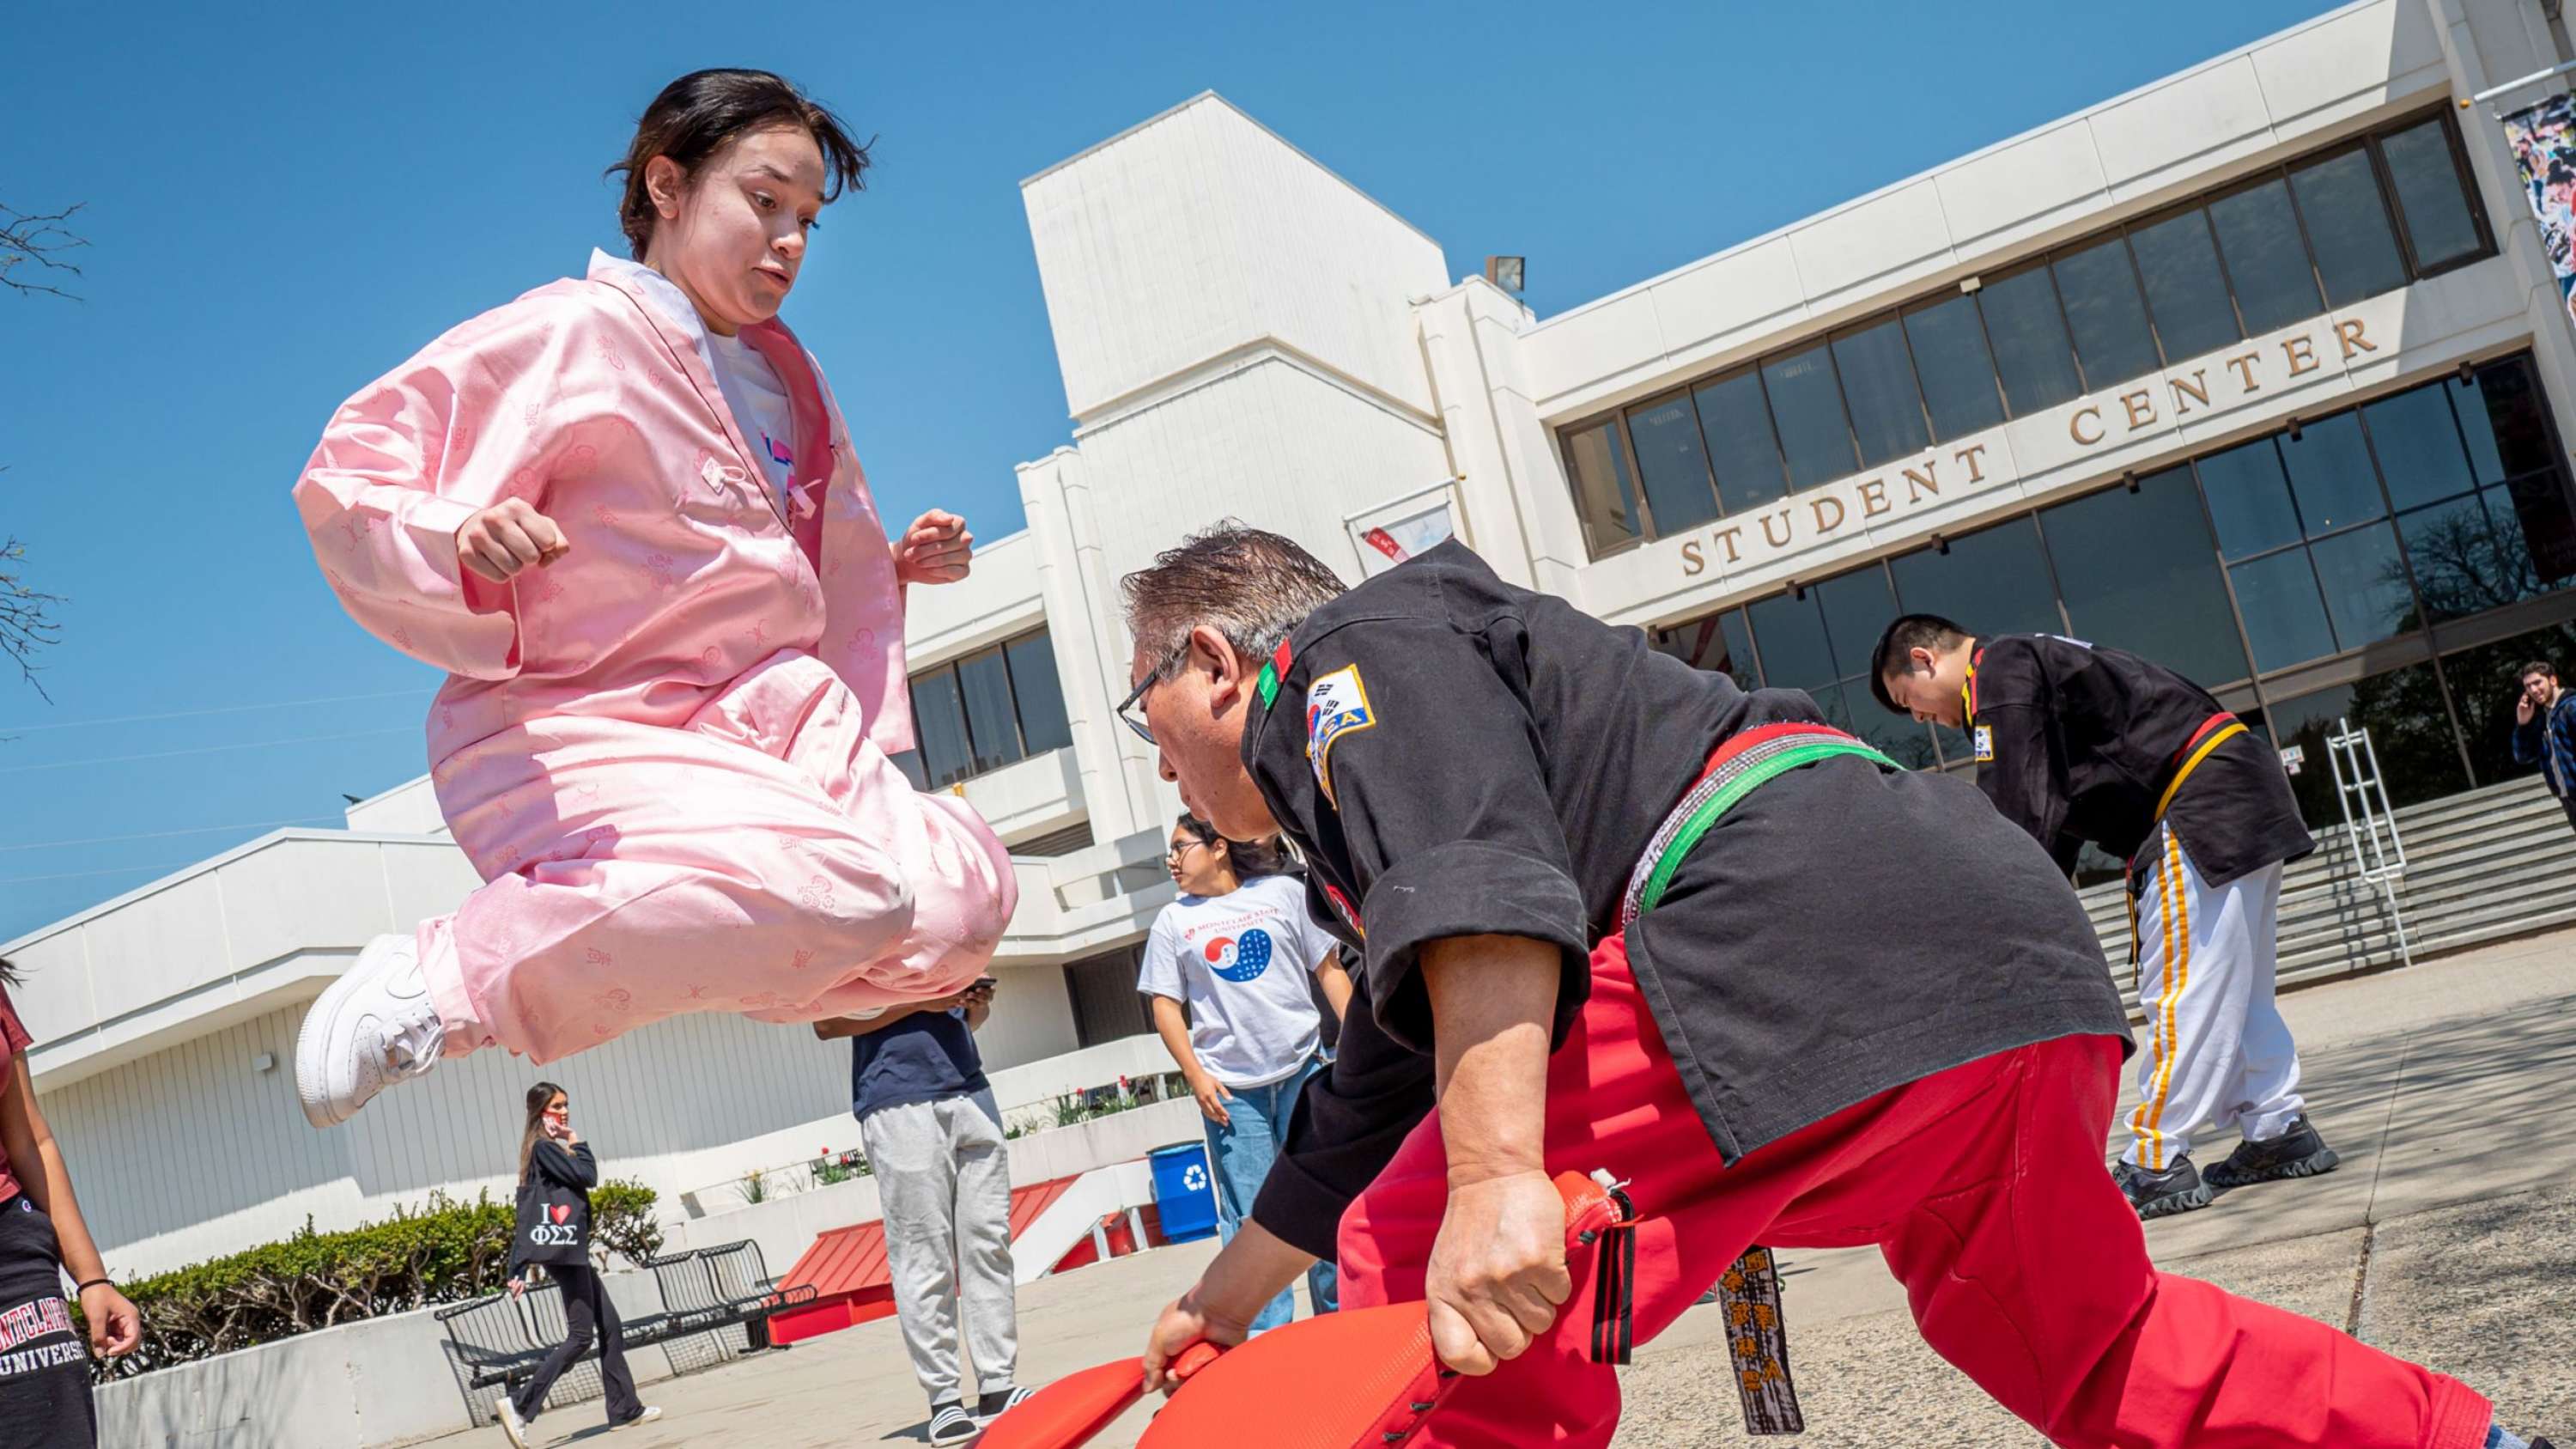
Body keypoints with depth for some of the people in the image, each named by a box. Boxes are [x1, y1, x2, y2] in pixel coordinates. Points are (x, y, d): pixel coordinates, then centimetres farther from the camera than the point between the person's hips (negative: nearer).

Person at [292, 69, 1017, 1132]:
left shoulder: (783, 377, 15)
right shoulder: (571, 336, -9)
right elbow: (348, 476, -13)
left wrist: (899, 565, 9)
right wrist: (466, 547, -34)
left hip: (766, 722, 7)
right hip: (579, 737, -7)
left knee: (962, 901, -12)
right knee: (838, 890, -33)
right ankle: (445, 980, -17)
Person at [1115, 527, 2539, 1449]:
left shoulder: (1351, 648, 5)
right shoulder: (1352, 810, 34)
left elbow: (1479, 875, -18)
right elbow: (1370, 1105, 42)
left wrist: (1496, 1179, -29)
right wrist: (1219, 1302, 49)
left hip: (1815, 942, -11)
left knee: (1432, 1287, -9)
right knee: (2077, 1334, 29)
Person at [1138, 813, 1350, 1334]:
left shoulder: (1285, 892, 6)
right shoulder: (1174, 921, 6)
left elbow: (1329, 969, 8)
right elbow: (1165, 1006, 5)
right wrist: (1196, 1076, -6)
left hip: (1302, 1070, 0)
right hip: (1230, 1087, 0)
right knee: (1249, 1215, -1)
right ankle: (1266, 1335, 6)